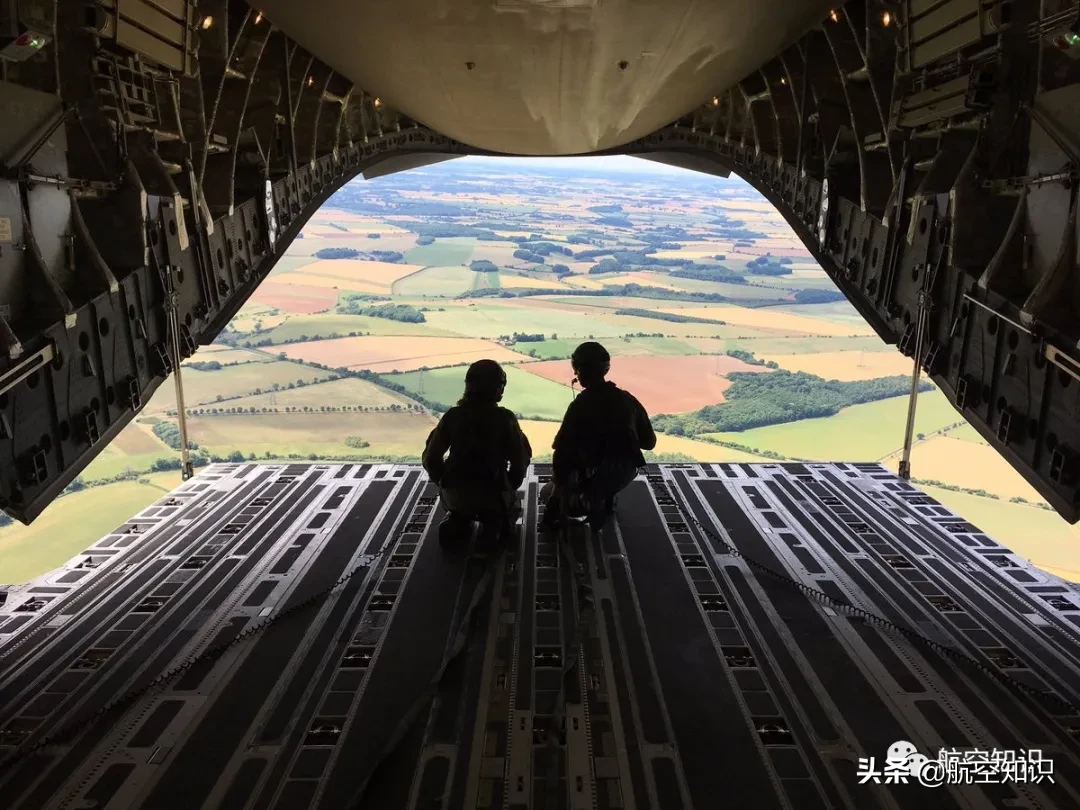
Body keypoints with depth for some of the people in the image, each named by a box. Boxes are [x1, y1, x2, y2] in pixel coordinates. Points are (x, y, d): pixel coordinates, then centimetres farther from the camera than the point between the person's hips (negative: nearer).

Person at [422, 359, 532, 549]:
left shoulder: (452, 416, -2)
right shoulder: (505, 418, -8)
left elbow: (431, 458, 0)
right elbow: (520, 459, -5)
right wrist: (510, 487, 15)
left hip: (454, 496, 3)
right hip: (493, 496, -2)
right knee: (508, 500, 32)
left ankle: (457, 523, 11)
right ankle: (493, 524, 4)